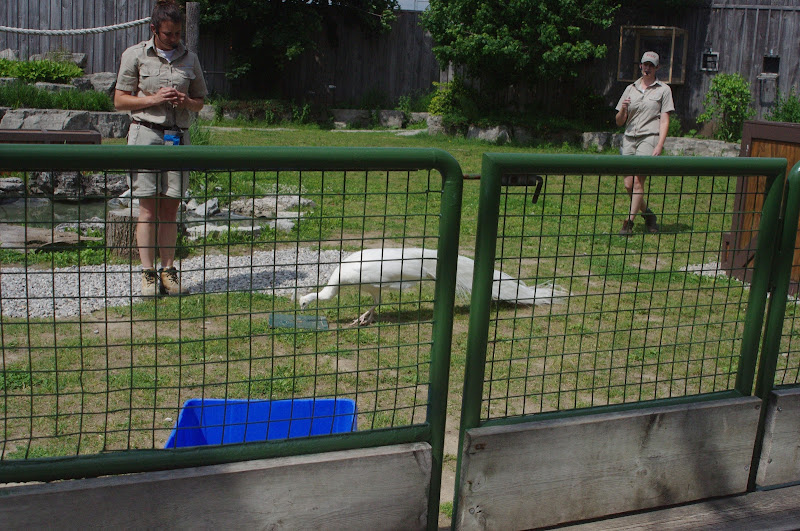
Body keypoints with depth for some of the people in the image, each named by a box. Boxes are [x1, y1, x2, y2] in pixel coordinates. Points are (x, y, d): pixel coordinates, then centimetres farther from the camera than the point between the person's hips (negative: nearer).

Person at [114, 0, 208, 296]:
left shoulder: (189, 58, 14)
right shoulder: (135, 55, 5)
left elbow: (200, 102, 20)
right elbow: (120, 100, 4)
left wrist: (186, 101, -3)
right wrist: (153, 99, -10)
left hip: (178, 137, 3)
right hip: (145, 134, -3)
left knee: (171, 207, 2)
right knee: (148, 207, -4)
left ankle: (168, 271, 8)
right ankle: (148, 274, 0)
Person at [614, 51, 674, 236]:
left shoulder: (663, 89, 8)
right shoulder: (630, 88, 17)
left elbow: (664, 120, 1)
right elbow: (619, 122, 15)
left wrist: (659, 146, -11)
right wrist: (623, 110, -7)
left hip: (649, 138, -4)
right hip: (629, 138, 4)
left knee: (638, 181, -17)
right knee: (629, 184, 0)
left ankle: (628, 222, -15)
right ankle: (647, 213, 22)